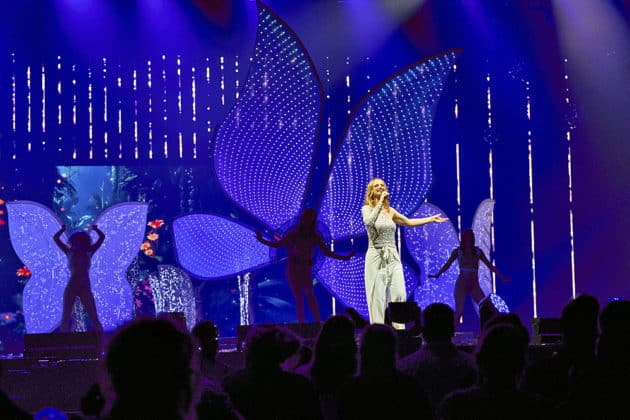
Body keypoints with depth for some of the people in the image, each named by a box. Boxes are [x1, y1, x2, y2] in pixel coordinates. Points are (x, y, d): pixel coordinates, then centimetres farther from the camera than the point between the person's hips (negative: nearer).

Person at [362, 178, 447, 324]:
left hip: (392, 257, 5)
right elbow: (369, 222, -25)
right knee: (377, 297, -6)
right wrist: (380, 202, -21)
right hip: (376, 257, -5)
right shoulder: (367, 209, -2)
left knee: (399, 295, -3)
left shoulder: (390, 211, 12)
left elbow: (408, 222, 26)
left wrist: (432, 219, 28)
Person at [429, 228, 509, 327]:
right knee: (459, 311, -11)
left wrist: (501, 276, 8)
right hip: (461, 285, -3)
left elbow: (490, 265, 11)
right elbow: (447, 264, -5)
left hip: (474, 285, 3)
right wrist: (437, 274, -19)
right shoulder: (457, 252, 1)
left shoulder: (478, 252, 6)